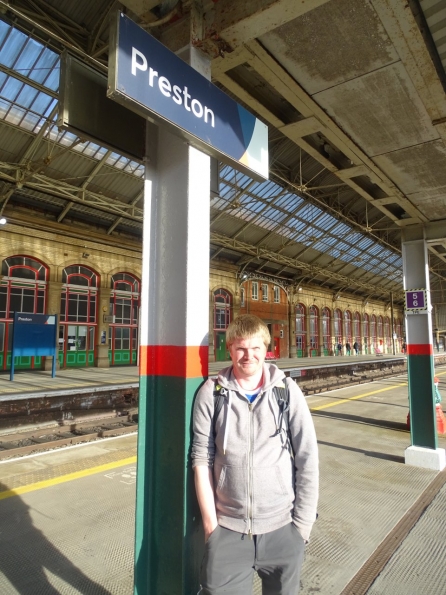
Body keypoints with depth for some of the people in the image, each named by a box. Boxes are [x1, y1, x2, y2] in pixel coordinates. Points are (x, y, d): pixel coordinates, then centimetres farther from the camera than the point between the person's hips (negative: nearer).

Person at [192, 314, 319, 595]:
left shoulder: (287, 391, -7)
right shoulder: (211, 393, -7)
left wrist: (302, 524, -2)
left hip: (281, 527, 1)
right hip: (227, 528, 0)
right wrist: (211, 522, -3)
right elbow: (202, 459, -3)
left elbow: (308, 460, -3)